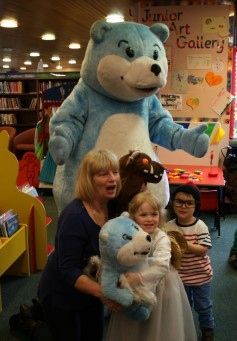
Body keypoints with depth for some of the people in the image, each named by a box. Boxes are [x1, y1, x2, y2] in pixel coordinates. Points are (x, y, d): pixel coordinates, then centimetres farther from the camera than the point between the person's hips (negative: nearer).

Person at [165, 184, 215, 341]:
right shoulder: (169, 226, -12)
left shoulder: (200, 226, -20)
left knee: (203, 305, 17)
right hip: (180, 274, 3)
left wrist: (184, 245, -33)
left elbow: (203, 249, -25)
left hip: (200, 274, -2)